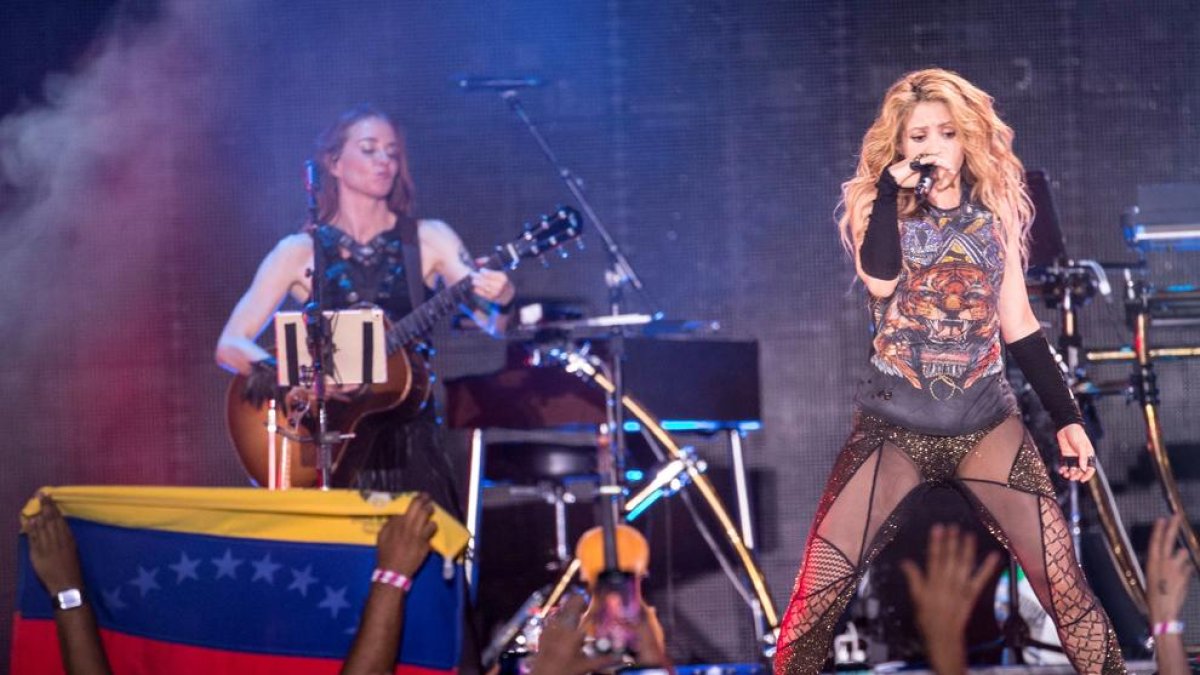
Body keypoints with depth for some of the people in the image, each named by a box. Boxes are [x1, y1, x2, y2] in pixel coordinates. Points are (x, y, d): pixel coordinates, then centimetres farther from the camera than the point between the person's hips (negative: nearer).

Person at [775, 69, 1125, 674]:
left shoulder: (996, 209, 9)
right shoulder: (874, 205, 3)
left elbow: (1017, 325, 12)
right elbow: (880, 280, -18)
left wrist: (1066, 417, 7)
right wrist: (891, 186, -12)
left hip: (986, 422, 1)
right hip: (893, 425, -1)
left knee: (1066, 588, -11)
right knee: (816, 596, -11)